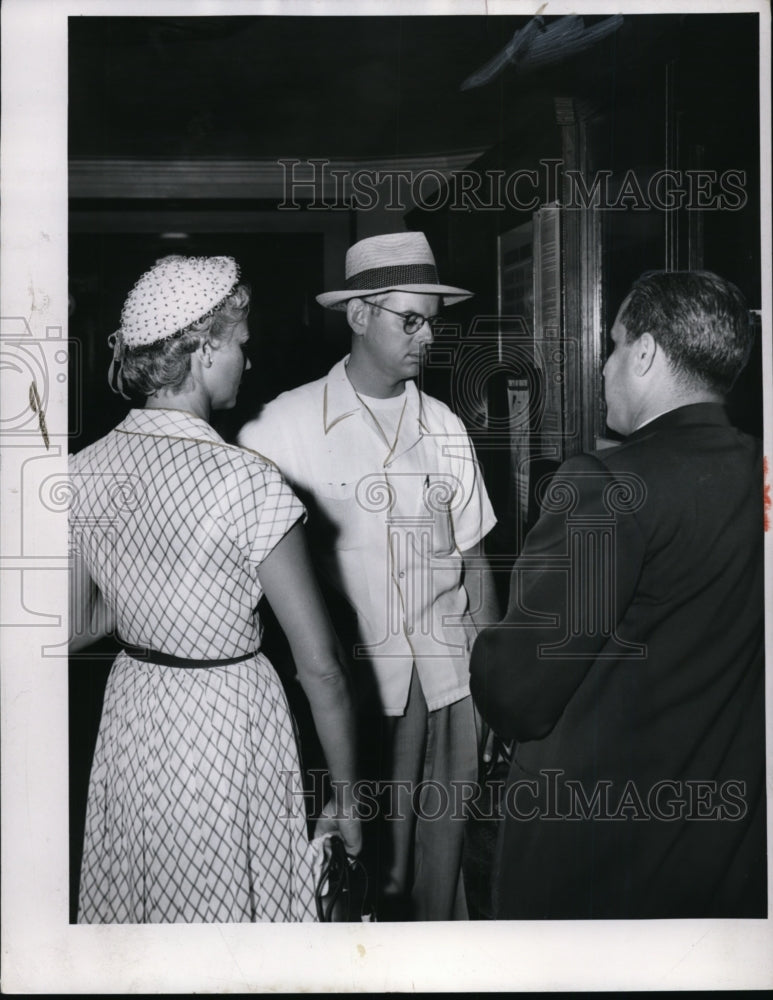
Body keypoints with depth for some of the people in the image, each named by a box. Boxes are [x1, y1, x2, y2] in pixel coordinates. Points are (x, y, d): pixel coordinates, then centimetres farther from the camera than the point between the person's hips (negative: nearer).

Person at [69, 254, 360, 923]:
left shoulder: (86, 471, -5)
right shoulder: (247, 480, -21)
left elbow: (74, 630, 6)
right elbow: (319, 665, -18)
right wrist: (347, 794, -7)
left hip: (130, 711, 6)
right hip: (230, 717, -6)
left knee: (141, 910, 24)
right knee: (227, 915, 13)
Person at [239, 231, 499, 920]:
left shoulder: (445, 429, 7)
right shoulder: (288, 425, -5)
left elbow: (472, 556, 11)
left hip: (449, 683, 3)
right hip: (352, 683, -3)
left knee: (442, 857, 11)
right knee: (366, 864, 4)